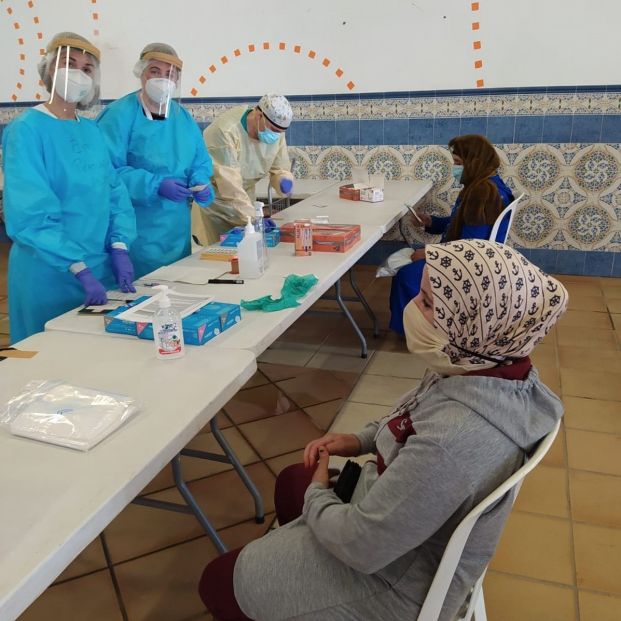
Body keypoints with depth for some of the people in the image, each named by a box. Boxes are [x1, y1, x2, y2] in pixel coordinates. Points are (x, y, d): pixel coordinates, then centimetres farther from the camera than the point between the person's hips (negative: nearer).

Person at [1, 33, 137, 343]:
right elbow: (30, 214, -20)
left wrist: (119, 248, -5)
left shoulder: (92, 130, 8)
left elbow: (115, 191, 8)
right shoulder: (26, 130, -12)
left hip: (100, 267, 6)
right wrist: (79, 268, -25)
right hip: (48, 273, -6)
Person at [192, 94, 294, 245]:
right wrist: (252, 218, -38)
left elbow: (280, 168, 1)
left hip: (244, 200, 5)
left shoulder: (276, 133, -9)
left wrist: (284, 181, -24)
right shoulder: (225, 130, -30)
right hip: (214, 199, -5)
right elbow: (229, 181, -33)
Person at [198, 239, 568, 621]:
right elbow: (418, 423, 8)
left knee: (219, 582, 7)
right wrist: (361, 440, -3)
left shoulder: (454, 440, -42)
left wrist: (316, 496, -11)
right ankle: (293, 560, 51)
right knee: (291, 481, 27)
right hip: (415, 530, 8)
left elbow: (361, 546, -30)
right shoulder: (493, 368, -14)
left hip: (401, 582, -8)